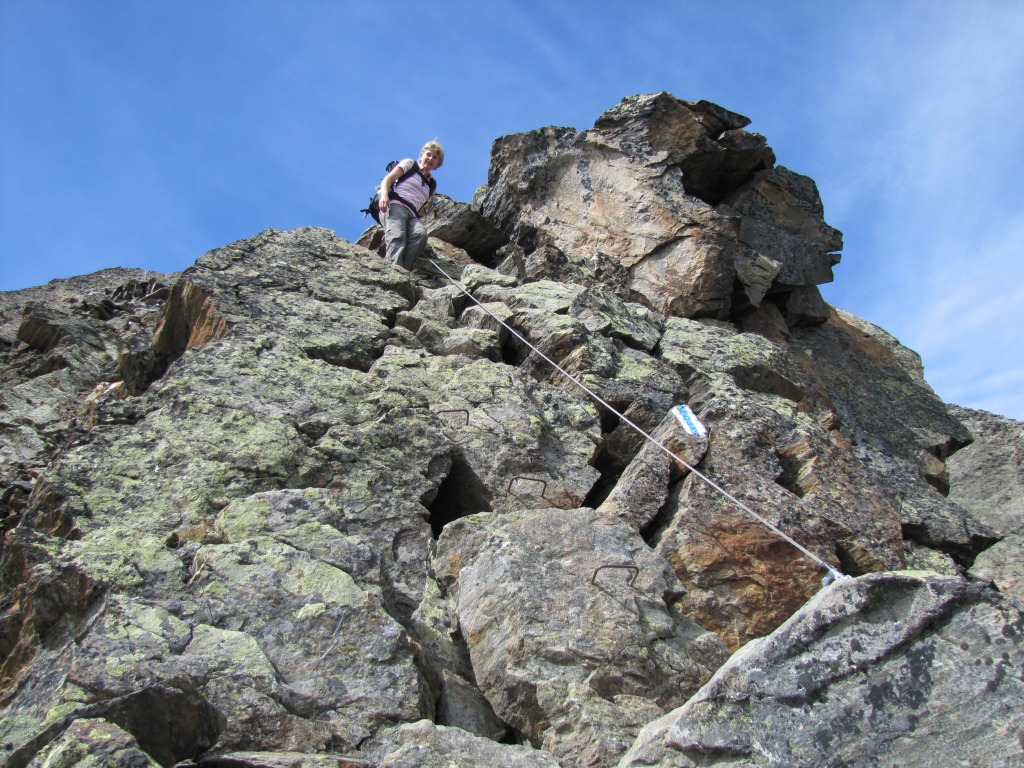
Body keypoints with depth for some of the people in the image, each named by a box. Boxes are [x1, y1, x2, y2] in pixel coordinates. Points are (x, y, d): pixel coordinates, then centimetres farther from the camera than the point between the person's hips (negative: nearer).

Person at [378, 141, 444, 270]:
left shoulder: (432, 184, 29)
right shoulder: (410, 164, 17)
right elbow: (388, 178, 3)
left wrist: (418, 220, 4)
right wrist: (384, 195, -18)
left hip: (412, 215, 4)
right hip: (395, 205, -4)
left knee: (421, 233, -30)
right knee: (397, 236, -32)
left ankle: (404, 268, -41)